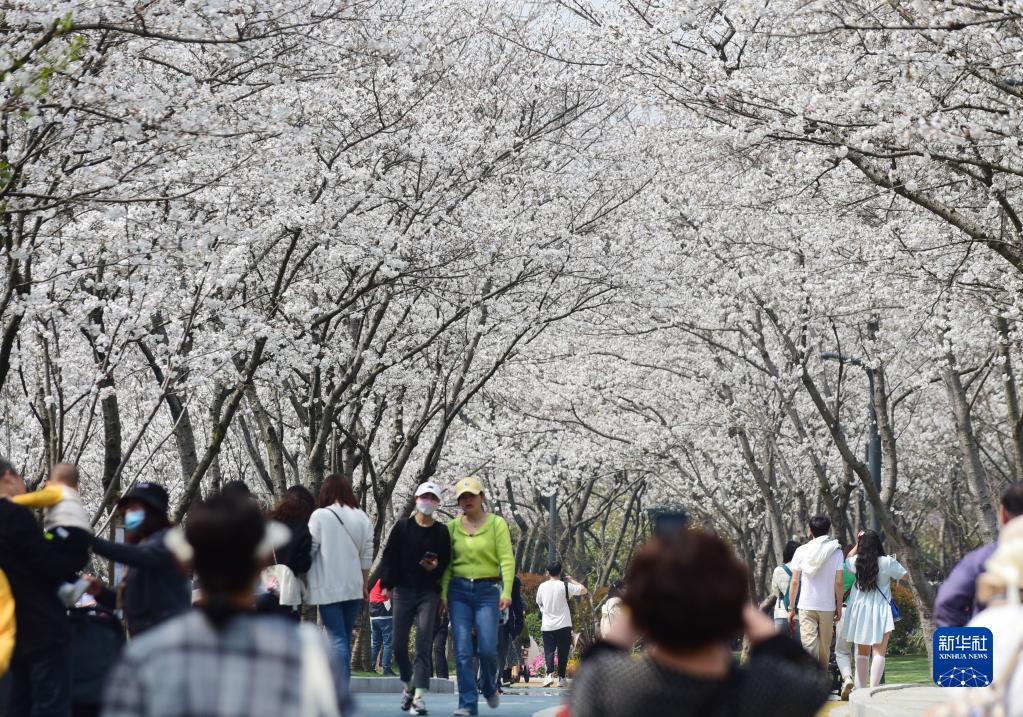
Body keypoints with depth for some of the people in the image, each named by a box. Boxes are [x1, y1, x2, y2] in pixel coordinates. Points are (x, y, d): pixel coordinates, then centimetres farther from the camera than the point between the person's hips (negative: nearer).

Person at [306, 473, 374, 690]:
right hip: (354, 587, 4)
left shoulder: (320, 516, -8)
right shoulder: (362, 518, 5)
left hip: (328, 587, -4)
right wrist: (365, 586, 18)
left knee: (338, 640, -6)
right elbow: (367, 556, 9)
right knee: (345, 639, 13)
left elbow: (309, 552, -5)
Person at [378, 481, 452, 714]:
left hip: (429, 593, -1)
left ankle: (418, 696, -12)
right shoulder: (402, 527, 5)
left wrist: (436, 567, -9)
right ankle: (409, 684, 26)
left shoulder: (442, 531, 6)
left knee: (423, 644, -10)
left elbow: (447, 561, 12)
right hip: (402, 591, 1)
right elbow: (389, 557, 4)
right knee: (399, 645, 1)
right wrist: (386, 585, -4)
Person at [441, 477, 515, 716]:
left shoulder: (497, 524, 1)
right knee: (462, 650, -5)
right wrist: (443, 593, 1)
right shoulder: (452, 527, 8)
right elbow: (447, 564, 9)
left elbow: (507, 559, -5)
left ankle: (489, 687, 23)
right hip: (459, 591, 2)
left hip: (487, 590, -2)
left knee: (487, 648, -8)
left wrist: (506, 591, -15)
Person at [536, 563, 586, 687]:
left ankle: (550, 674, -18)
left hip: (547, 626, 1)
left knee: (549, 650, 2)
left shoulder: (542, 586, 3)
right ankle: (561, 678, 8)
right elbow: (584, 590, 0)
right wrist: (572, 580, 10)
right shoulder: (565, 586, -7)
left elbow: (538, 602, 17)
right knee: (563, 652, 7)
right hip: (563, 625, -1)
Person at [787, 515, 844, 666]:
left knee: (808, 645, -7)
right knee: (825, 647, 13)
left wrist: (791, 607, 8)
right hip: (827, 606, 1)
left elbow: (794, 582, 0)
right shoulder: (836, 551, -1)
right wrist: (839, 607, 6)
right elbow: (838, 582, -3)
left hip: (806, 606, -1)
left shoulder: (801, 551, 0)